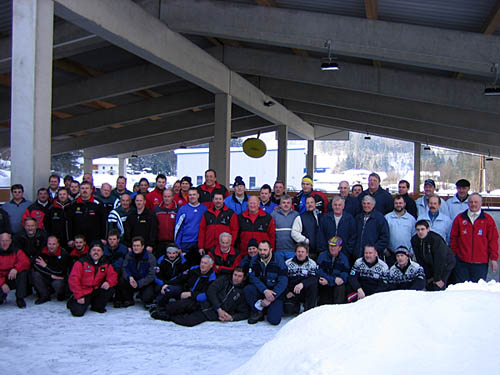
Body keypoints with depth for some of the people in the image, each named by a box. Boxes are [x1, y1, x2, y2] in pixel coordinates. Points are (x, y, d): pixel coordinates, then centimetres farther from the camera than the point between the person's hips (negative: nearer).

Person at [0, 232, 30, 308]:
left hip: (14, 279, 0)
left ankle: (20, 298, -16)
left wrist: (16, 268, -37)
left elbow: (26, 262, -17)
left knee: (23, 272, -30)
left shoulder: (16, 251, -2)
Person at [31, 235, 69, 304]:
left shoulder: (63, 254, -15)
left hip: (59, 278, -4)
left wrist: (45, 265, -18)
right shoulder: (43, 252, -4)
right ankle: (45, 296, -7)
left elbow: (59, 271, -22)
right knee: (35, 273, -21)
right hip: (46, 278, 4)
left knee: (58, 284, -37)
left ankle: (60, 295, 4)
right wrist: (51, 275, -23)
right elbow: (35, 266, -16)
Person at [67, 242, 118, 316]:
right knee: (78, 312, -23)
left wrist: (109, 282, -25)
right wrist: (79, 296, -17)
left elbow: (113, 276, 0)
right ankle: (73, 301, 15)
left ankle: (97, 306, 3)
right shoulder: (82, 262, -9)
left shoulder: (105, 264, 4)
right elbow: (73, 279, -13)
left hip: (96, 290, 4)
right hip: (83, 292, -4)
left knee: (110, 288, -21)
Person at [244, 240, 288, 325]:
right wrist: (265, 291, -27)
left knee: (274, 320, -21)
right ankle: (258, 312, -5)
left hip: (276, 292, -3)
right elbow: (253, 277, -11)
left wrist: (270, 299, -21)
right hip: (260, 290, 3)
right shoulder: (255, 260, -2)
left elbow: (283, 282, -15)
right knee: (247, 289, -28)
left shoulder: (279, 261, -11)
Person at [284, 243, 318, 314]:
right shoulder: (288, 263, 3)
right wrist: (287, 292, -12)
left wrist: (302, 284, -36)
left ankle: (309, 310, -15)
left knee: (313, 285, -32)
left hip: (305, 293, 0)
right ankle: (297, 306, 13)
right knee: (288, 309, -25)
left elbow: (314, 278, -18)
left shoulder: (312, 264, -2)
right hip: (292, 293, 1)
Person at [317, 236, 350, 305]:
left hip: (337, 284, 2)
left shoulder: (344, 258, 3)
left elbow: (345, 274, -7)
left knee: (341, 287, -29)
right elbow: (320, 272, -11)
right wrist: (333, 279, -22)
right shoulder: (322, 256, 0)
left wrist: (328, 281, -19)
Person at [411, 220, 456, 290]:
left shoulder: (436, 239, -29)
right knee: (429, 287, -2)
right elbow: (420, 260, -6)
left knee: (437, 287, -16)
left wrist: (437, 279, -23)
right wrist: (429, 277, -7)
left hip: (445, 265, -5)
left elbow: (439, 261, -26)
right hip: (430, 265, 5)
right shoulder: (414, 240, -12)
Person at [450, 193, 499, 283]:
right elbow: (454, 238, 10)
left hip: (481, 263, -1)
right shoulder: (460, 218, 6)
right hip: (462, 262, 1)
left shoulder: (488, 219, 4)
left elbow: (493, 240, 4)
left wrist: (493, 258, 1)